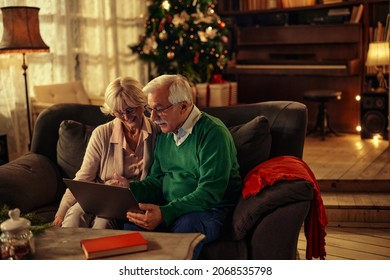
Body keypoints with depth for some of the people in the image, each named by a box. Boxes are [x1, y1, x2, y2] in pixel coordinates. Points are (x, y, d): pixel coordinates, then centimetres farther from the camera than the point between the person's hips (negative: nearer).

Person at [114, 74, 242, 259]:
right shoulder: (164, 134, 12)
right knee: (132, 222, -24)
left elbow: (209, 193, -21)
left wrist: (165, 213, -31)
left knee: (185, 225, -38)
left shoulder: (212, 132, -14)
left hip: (210, 210, -5)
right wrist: (130, 188, -4)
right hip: (169, 209, 6)